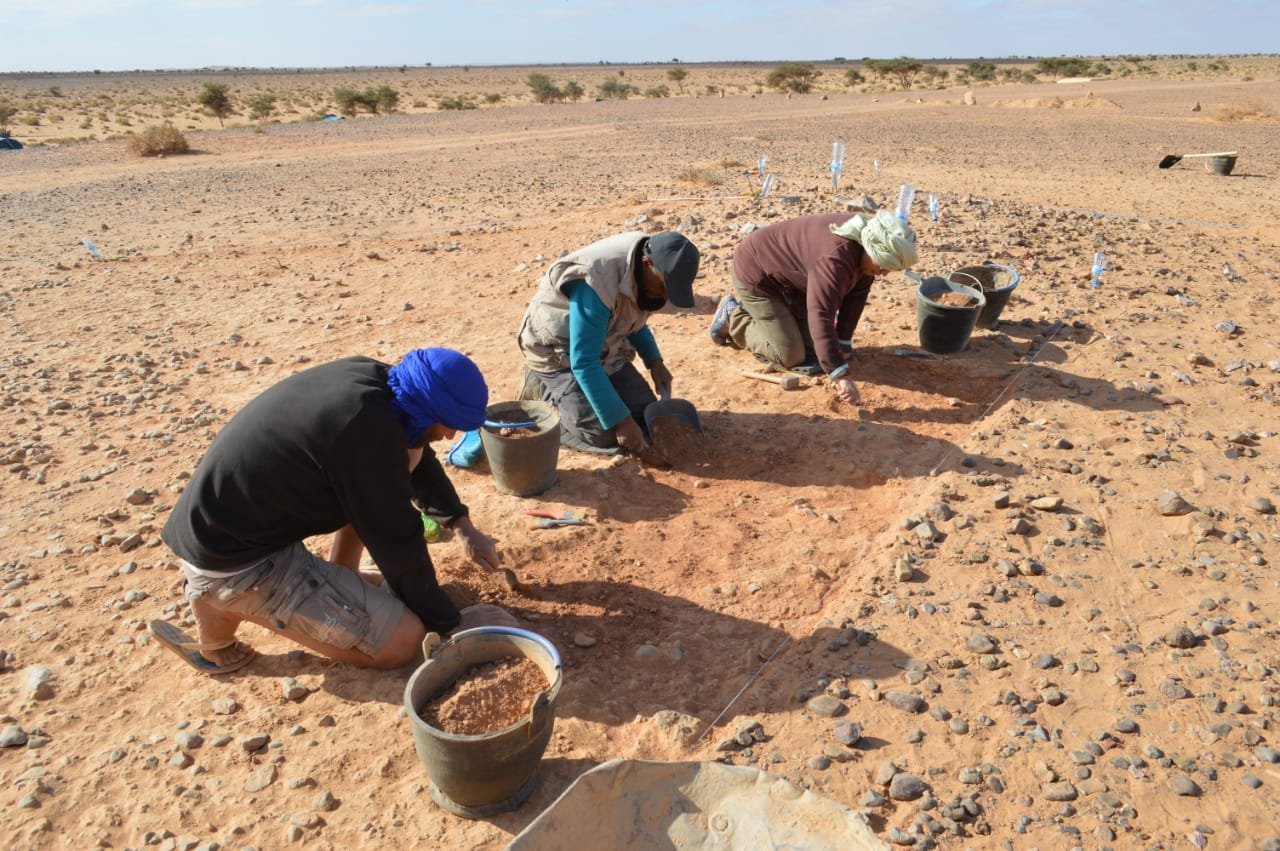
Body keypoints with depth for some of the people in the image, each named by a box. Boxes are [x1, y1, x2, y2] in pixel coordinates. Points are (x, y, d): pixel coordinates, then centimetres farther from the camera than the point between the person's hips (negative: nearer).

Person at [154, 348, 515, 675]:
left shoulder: (371, 377, -3)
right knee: (403, 639, -10)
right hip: (231, 557, -9)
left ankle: (338, 579, 14)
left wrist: (461, 524, 14)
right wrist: (448, 621, -5)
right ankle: (222, 604, 0)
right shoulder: (368, 433, -29)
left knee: (406, 454, 8)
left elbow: (411, 453, 16)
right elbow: (397, 544, -19)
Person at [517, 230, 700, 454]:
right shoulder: (597, 283, -36)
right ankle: (542, 389, 5)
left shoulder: (646, 271, -11)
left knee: (647, 419, 1)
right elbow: (583, 362, -33)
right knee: (603, 435, -17)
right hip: (559, 353, -7)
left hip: (604, 347, 8)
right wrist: (620, 421, -30)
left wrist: (655, 361, -3)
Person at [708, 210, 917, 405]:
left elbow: (856, 294, -2)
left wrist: (843, 343, -4)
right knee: (791, 356, -9)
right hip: (756, 274, -9)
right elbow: (821, 317, -46)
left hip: (788, 276, 9)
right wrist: (841, 375, -49)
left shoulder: (866, 240, -11)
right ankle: (733, 315, 9)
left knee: (813, 347, 10)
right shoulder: (835, 257, -39)